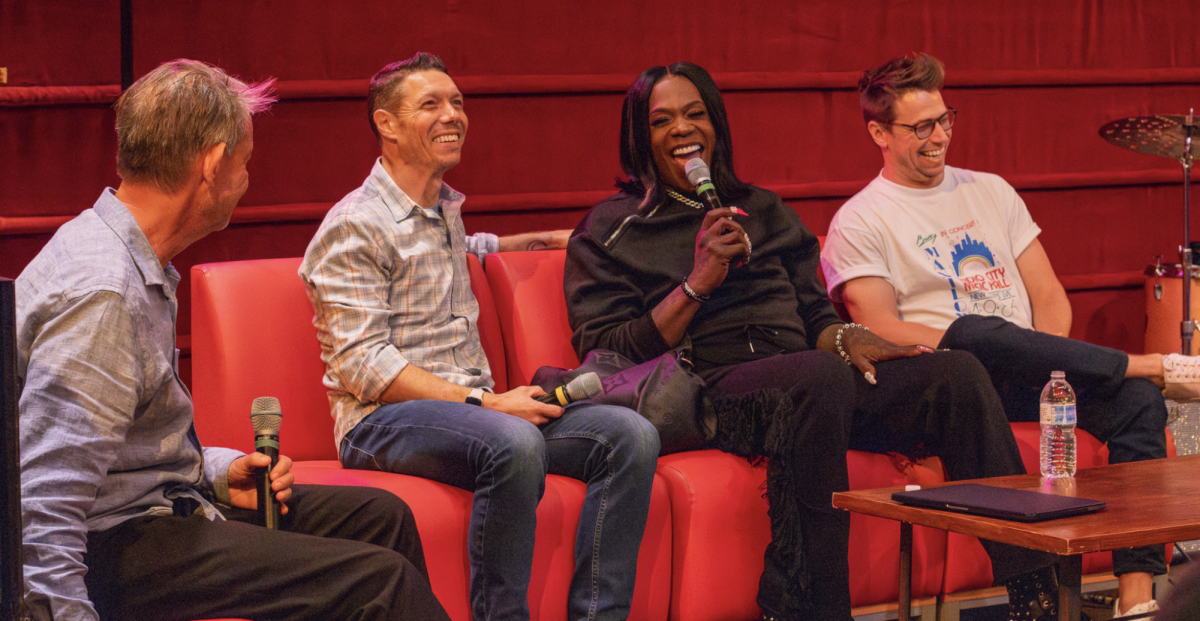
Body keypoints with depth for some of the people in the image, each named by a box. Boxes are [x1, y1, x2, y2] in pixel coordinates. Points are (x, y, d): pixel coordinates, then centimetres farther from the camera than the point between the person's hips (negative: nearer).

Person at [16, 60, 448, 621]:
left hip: (160, 501, 11)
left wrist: (219, 474, 9)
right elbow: (45, 517, -30)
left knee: (380, 516, 15)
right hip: (116, 547, -11)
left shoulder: (139, 266, 10)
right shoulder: (102, 292, -24)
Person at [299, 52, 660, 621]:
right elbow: (364, 366, -15)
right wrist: (484, 402, -20)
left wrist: (544, 239, 41)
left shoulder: (446, 208, 20)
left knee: (630, 435, -14)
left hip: (473, 404, 8)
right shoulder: (355, 227, -7)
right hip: (384, 420, -8)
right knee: (514, 443, -39)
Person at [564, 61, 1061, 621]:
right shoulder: (610, 231, 10)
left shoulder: (764, 213, 26)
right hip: (709, 393, -5)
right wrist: (698, 284, -10)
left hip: (806, 390, 6)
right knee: (820, 375, -38)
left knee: (957, 373, -17)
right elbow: (605, 357, -2)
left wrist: (848, 341, -1)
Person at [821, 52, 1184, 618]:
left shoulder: (989, 191, 21)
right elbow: (882, 330, -9)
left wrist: (1051, 361, -5)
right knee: (974, 334, -39)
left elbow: (1049, 295, 17)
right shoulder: (859, 222, 3)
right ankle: (1158, 366, -26)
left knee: (1136, 399, -23)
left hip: (1027, 379, 5)